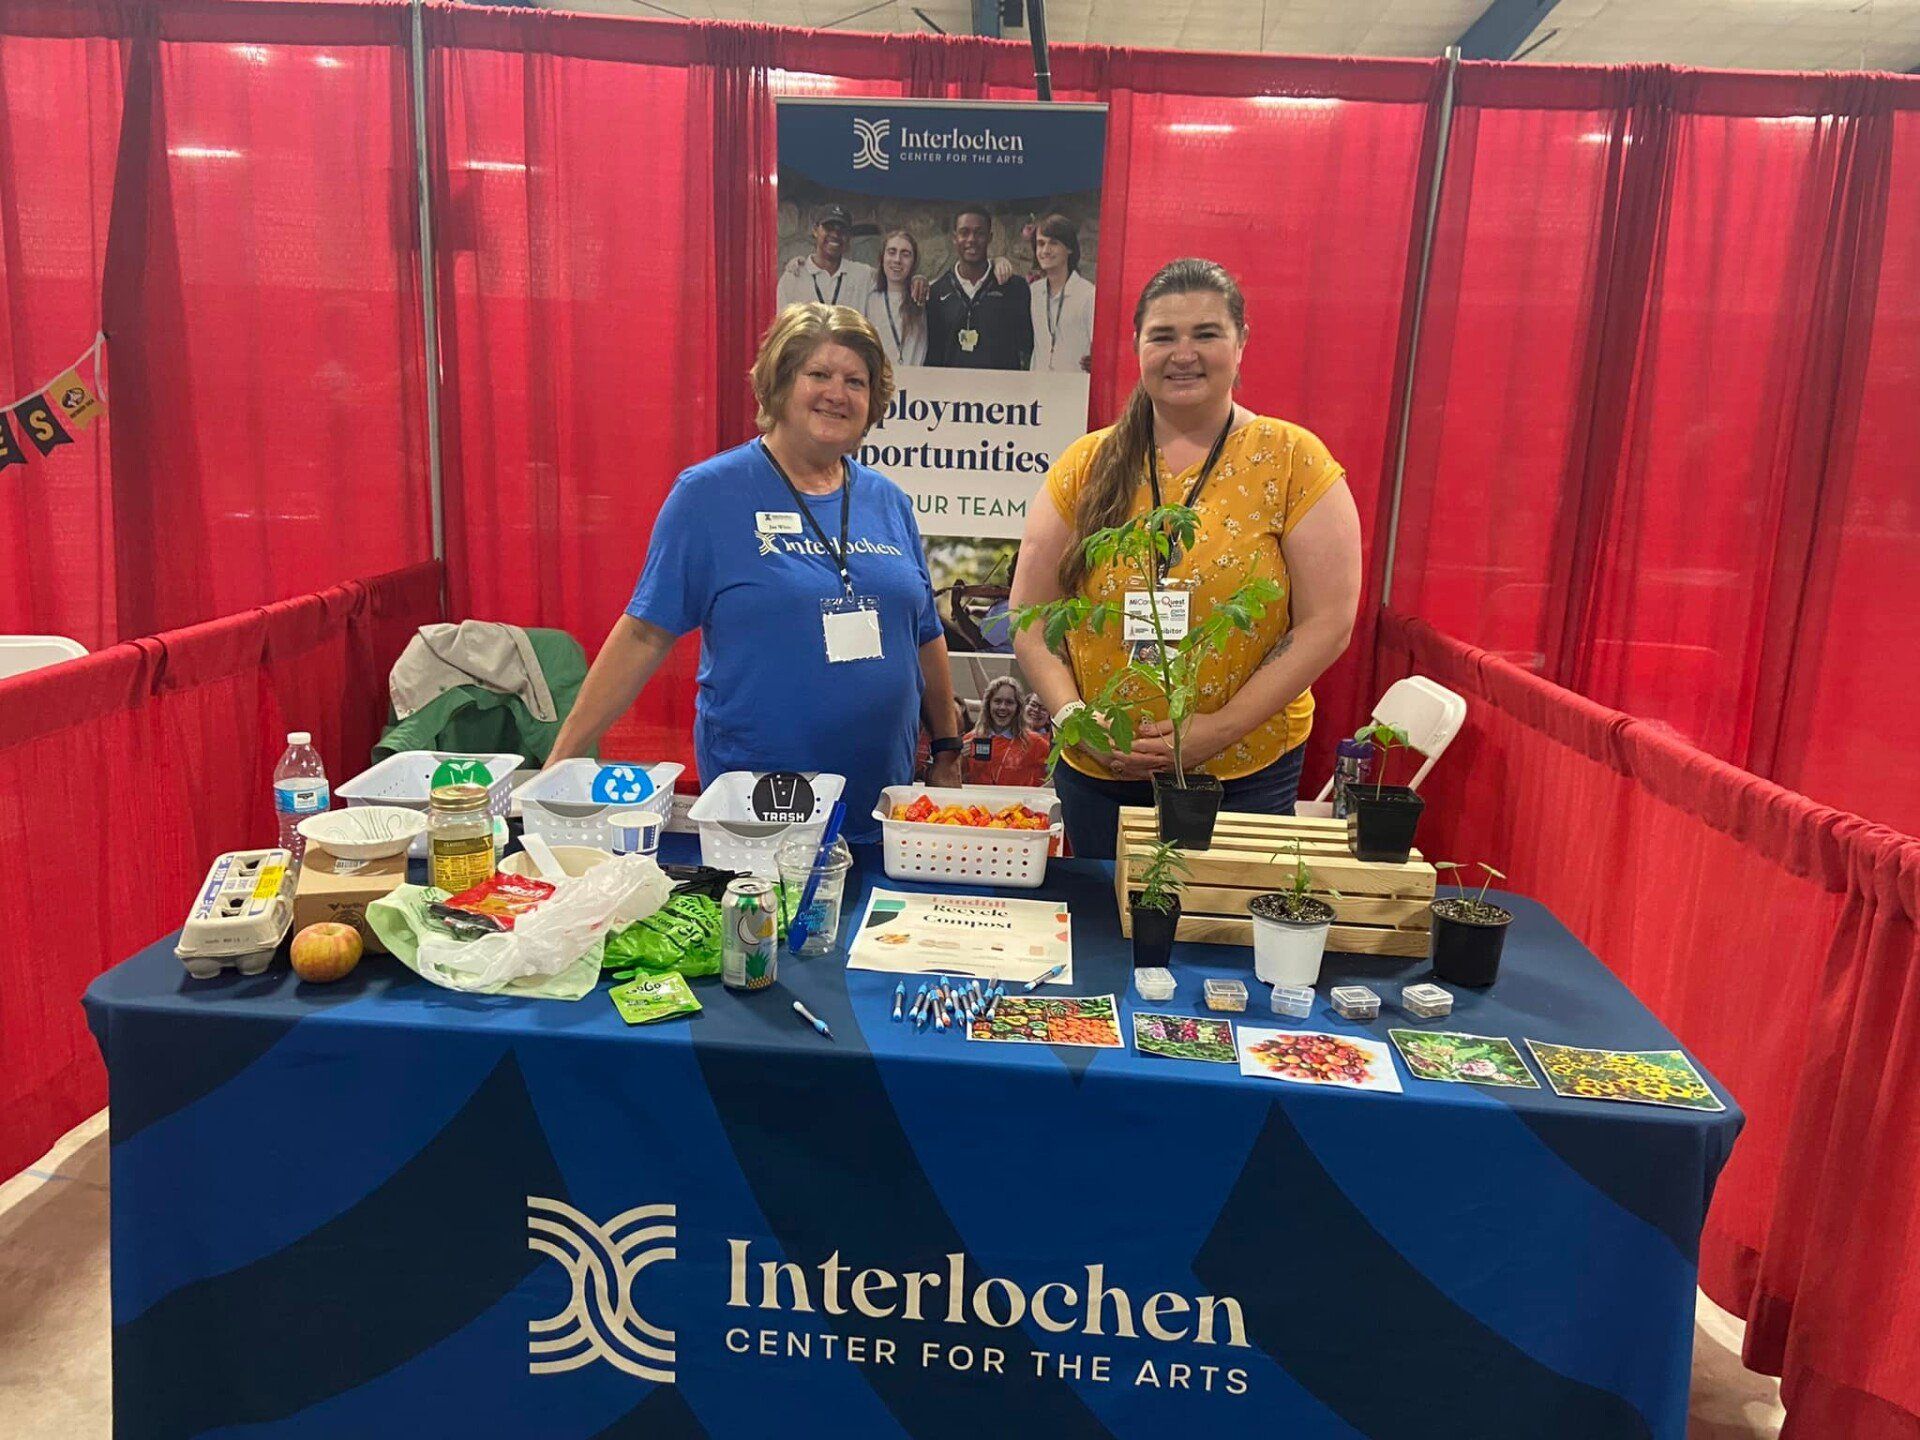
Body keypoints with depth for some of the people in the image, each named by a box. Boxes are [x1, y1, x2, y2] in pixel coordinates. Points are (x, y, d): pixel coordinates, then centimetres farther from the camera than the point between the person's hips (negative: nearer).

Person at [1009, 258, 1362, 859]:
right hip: (1095, 773, 2)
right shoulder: (1087, 466, 2)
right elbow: (1030, 618, 4)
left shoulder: (1294, 460, -4)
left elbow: (1327, 625, -8)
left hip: (1245, 775, -2)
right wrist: (1072, 715, -12)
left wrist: (1218, 729, -15)